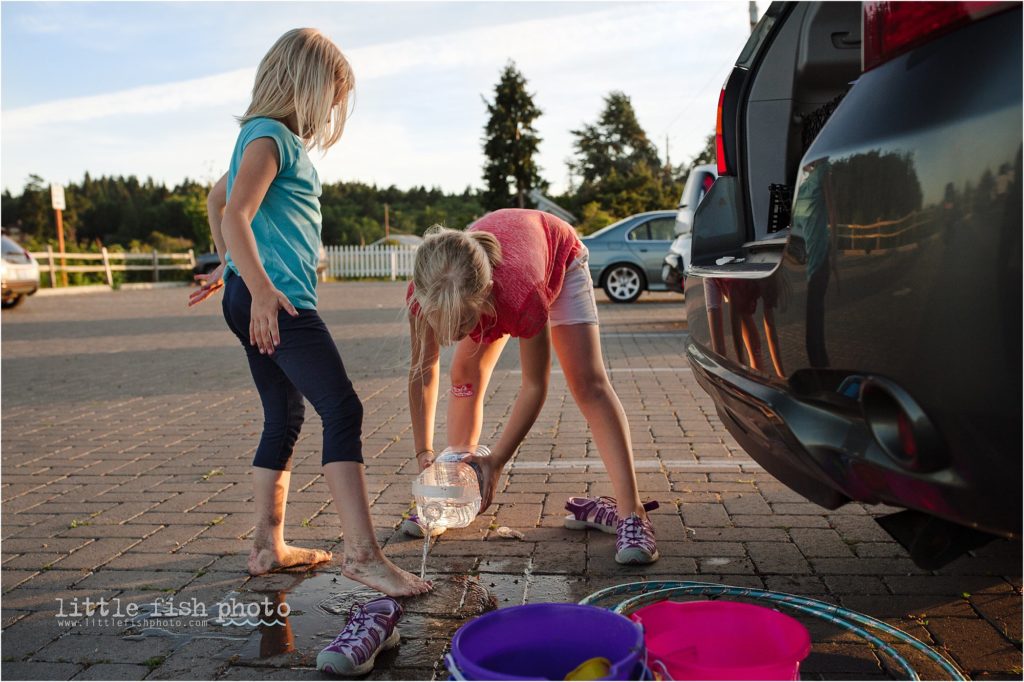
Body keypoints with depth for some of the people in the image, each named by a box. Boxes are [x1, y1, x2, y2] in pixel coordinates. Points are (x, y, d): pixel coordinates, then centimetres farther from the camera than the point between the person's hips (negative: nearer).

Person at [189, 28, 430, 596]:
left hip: (262, 300, 11)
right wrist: (260, 289, -30)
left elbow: (216, 200, 34)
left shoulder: (274, 137, 22)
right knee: (343, 409, -16)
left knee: (285, 420, 13)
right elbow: (235, 214, -21)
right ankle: (362, 553, -18)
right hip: (276, 299, -11)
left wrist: (230, 268, 40)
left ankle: (268, 546, 19)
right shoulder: (271, 135, -7)